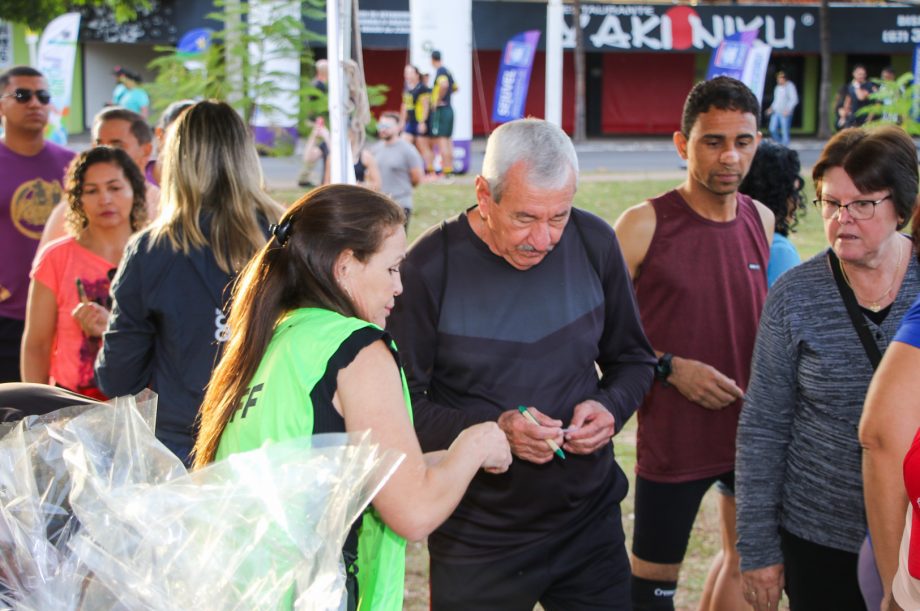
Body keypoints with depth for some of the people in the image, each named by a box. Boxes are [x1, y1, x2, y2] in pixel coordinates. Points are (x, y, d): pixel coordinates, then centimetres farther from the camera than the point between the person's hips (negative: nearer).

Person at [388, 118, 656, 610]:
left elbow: (632, 360, 10)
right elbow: (401, 405, -10)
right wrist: (492, 427, -24)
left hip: (591, 519, 3)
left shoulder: (594, 243, -3)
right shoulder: (430, 269, -14)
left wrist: (611, 407, -10)